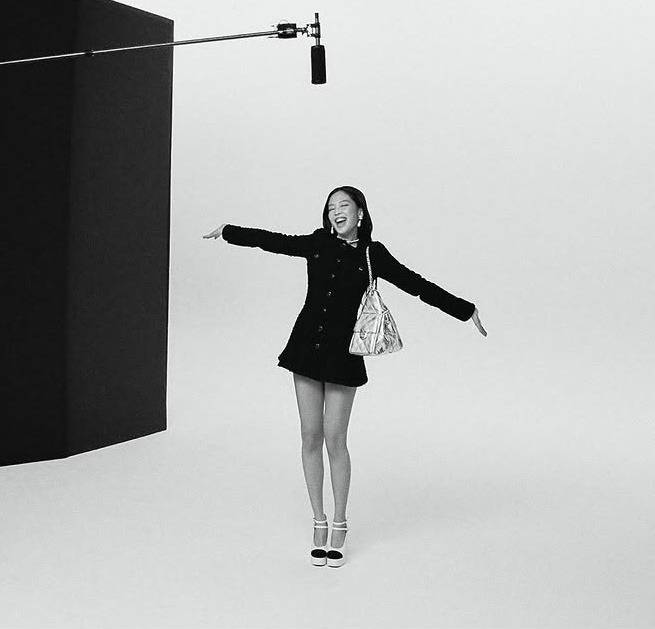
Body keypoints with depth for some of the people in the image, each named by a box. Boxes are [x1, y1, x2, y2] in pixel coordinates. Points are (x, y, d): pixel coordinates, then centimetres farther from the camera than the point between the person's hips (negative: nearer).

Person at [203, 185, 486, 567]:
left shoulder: (372, 255, -1)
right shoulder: (317, 244, 5)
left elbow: (416, 284, 1)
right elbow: (272, 240, 16)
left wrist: (465, 310, 1)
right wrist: (228, 232, 25)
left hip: (343, 354, -3)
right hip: (306, 346, 3)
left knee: (335, 439, -2)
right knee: (311, 436, 5)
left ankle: (339, 525, 14)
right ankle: (319, 522, 17)